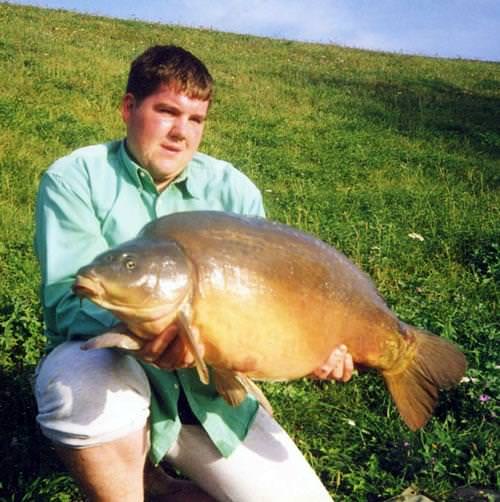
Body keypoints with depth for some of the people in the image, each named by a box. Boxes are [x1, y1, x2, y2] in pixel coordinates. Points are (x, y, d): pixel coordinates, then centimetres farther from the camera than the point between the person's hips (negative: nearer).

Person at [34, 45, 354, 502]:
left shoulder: (233, 190, 1)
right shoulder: (75, 179, -7)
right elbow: (69, 298, -18)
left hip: (209, 388, 3)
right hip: (104, 366, -2)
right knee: (83, 383, -38)